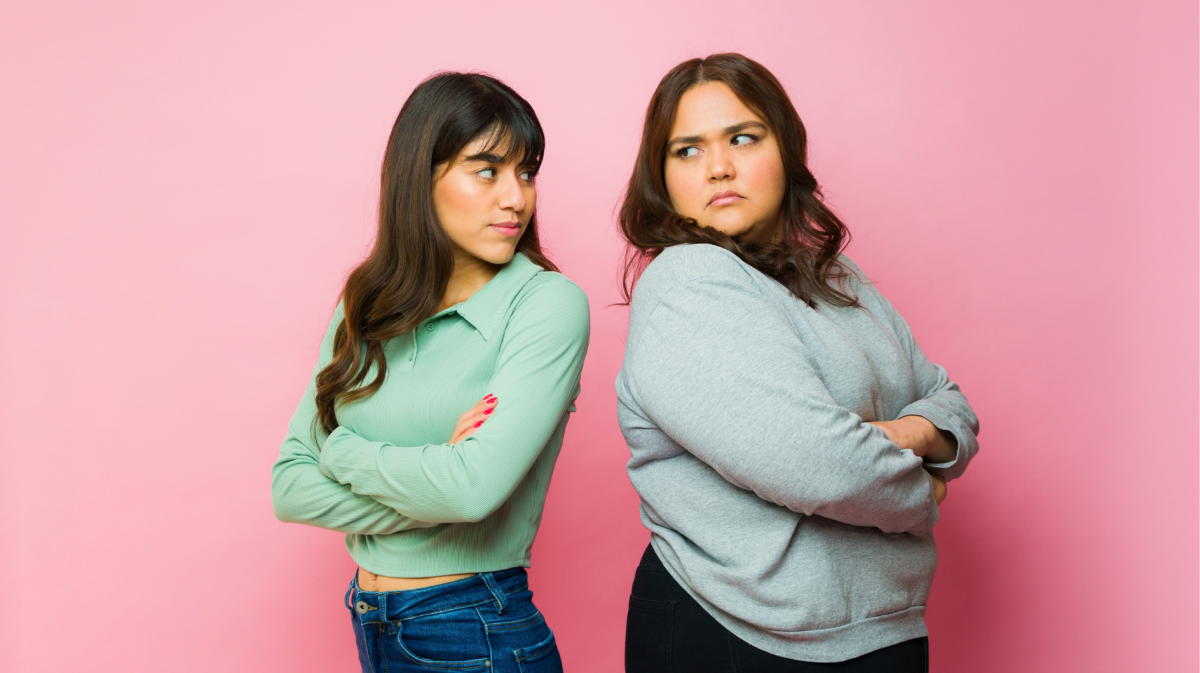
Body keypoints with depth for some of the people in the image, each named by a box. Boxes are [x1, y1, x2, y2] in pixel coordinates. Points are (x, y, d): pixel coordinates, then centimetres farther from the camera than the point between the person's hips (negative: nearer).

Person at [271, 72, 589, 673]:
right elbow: (290, 487, -3)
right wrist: (430, 493, -17)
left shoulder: (549, 303, -15)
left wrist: (344, 451, -10)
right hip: (369, 622, 5)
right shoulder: (365, 312, 1)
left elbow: (474, 486, -26)